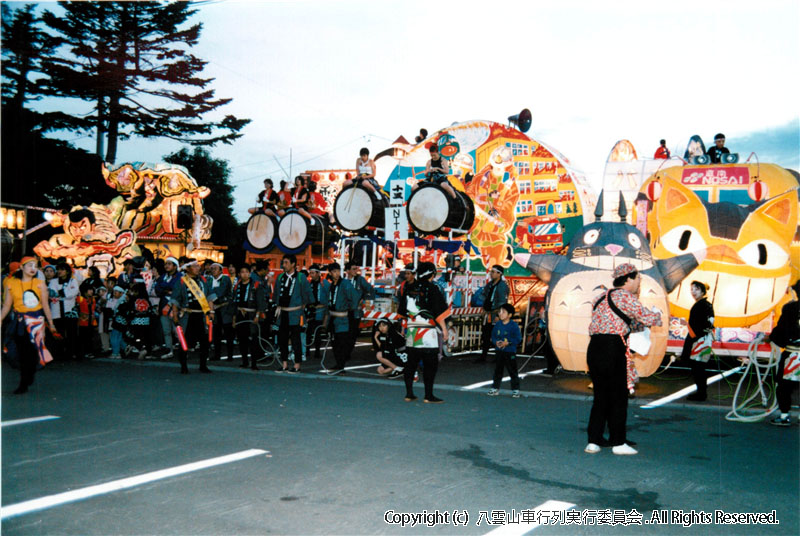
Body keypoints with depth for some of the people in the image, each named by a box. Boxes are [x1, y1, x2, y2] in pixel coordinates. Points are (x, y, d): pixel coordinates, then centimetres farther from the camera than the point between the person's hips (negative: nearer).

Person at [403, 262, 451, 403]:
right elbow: (439, 312, -11)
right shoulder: (432, 289, -9)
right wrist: (444, 329, -3)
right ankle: (429, 396, 3)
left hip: (411, 332, 6)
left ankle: (409, 394, 15)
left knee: (411, 363, 11)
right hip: (428, 333, -6)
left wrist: (406, 327, 22)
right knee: (430, 365, 1)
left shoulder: (411, 289, 8)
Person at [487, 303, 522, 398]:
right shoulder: (498, 325, 5)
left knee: (513, 371, 1)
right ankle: (495, 388, 20)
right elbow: (493, 336, 11)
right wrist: (496, 342, -9)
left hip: (510, 352, -5)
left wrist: (508, 342, -20)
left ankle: (515, 390, 11)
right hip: (500, 351, 5)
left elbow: (518, 338, -11)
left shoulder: (514, 325, -10)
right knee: (497, 370, 11)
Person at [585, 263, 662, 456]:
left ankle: (593, 441, 12)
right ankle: (618, 442, 10)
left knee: (600, 396, 13)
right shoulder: (625, 296, -5)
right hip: (613, 349, -8)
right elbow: (647, 318, -7)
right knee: (618, 397, 3)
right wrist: (657, 314, 14)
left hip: (594, 348, 8)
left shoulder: (603, 297, 21)